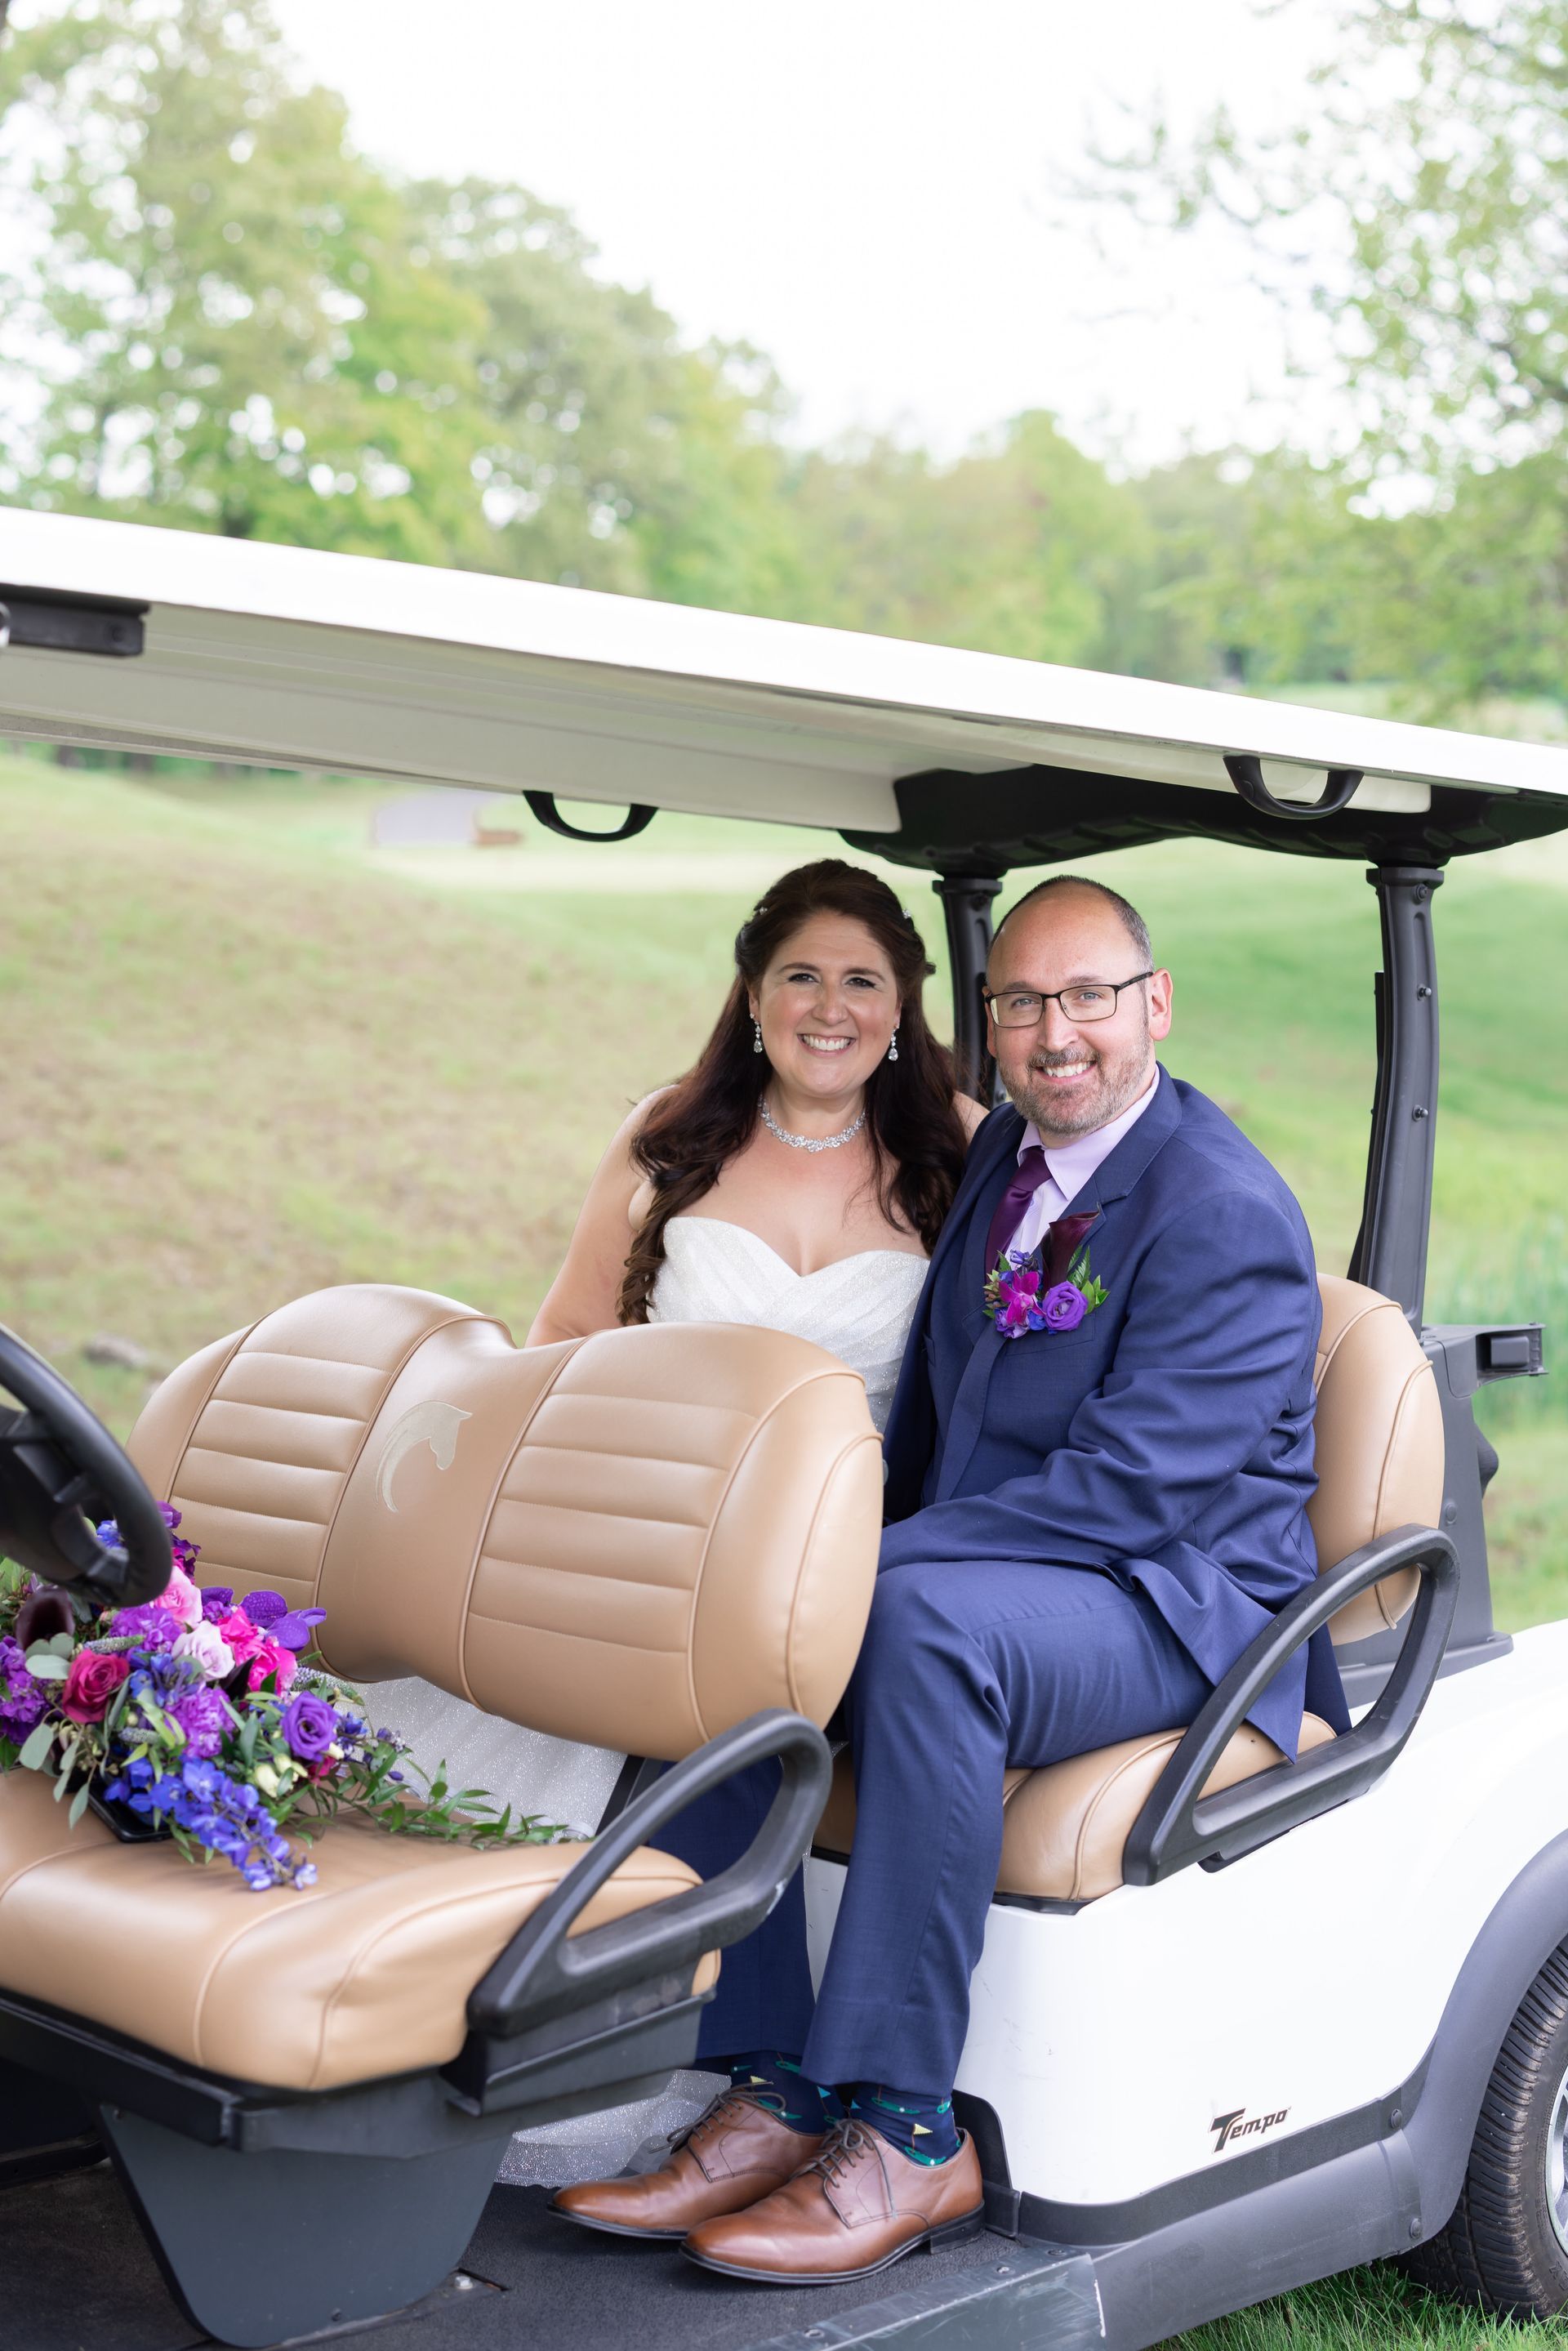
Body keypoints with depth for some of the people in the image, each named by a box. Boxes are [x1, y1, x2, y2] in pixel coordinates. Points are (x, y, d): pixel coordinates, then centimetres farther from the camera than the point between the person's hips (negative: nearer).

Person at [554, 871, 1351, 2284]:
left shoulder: (1228, 1213, -14)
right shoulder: (1001, 1155, 13)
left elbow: (1131, 1486, -23)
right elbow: (931, 1422, 18)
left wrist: (876, 1563, -26)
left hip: (1180, 1600, -8)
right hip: (983, 1575, 8)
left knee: (927, 1622, -37)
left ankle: (903, 2135, -29)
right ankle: (778, 2096, -13)